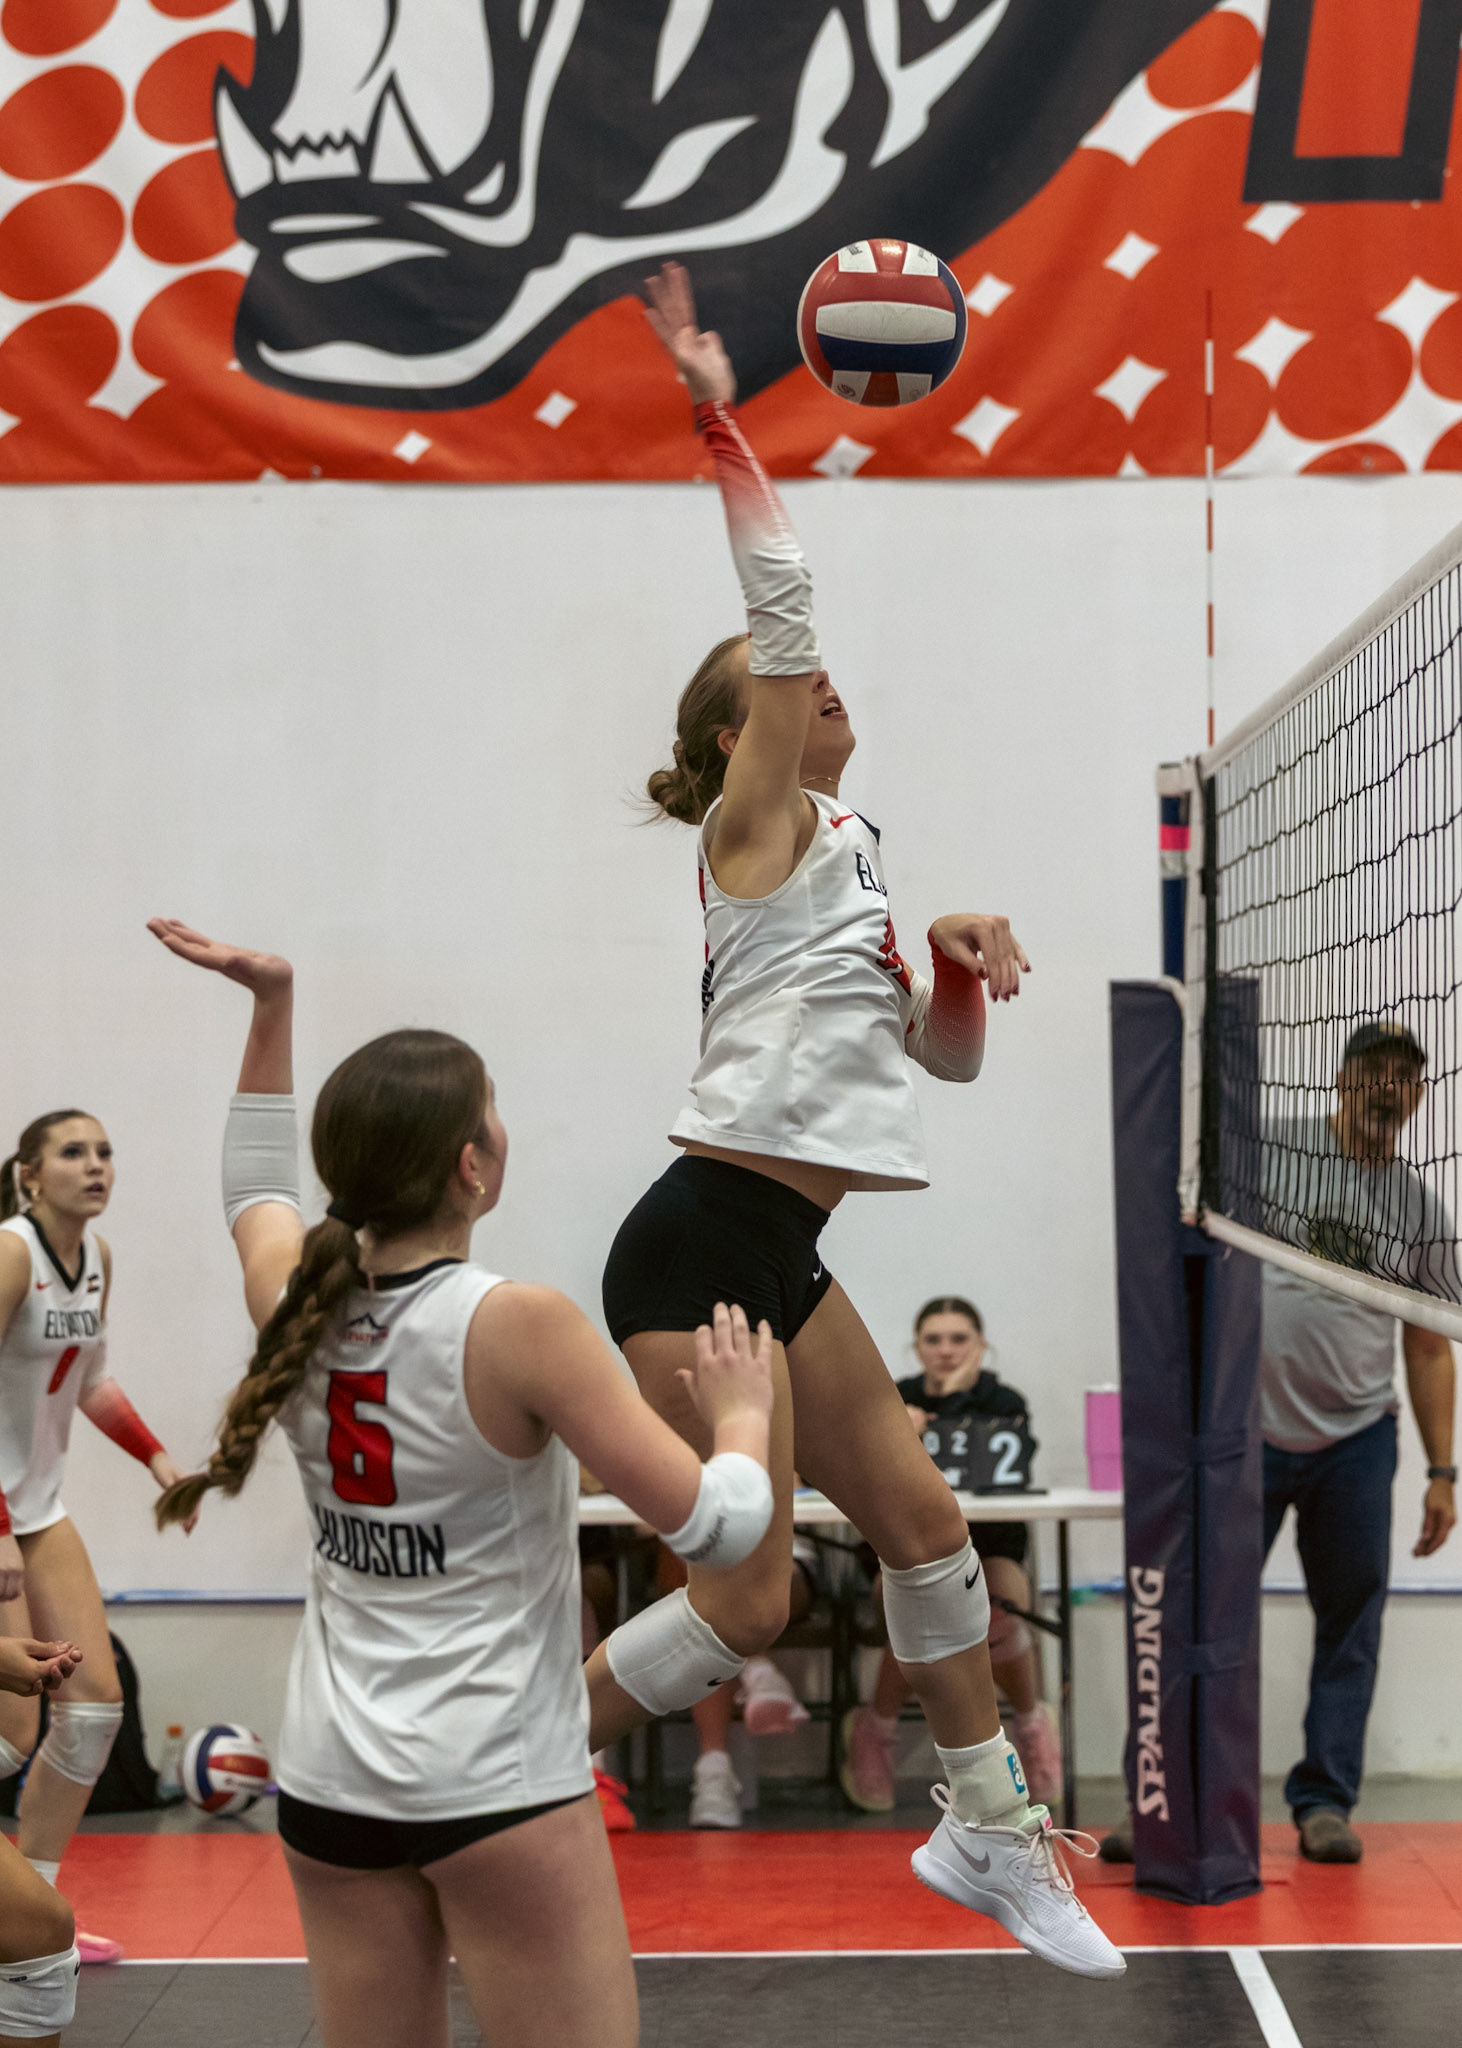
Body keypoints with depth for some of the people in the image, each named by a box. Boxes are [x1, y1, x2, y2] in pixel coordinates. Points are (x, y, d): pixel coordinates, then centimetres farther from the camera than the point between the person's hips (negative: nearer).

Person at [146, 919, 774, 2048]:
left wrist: (272, 1003, 28)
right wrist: (743, 1413, 3)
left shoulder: (293, 1299, 0)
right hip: (500, 1786, -6)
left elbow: (258, 1187, 26)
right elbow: (714, 1525, -16)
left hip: (332, 1779, 6)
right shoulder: (519, 1326, -17)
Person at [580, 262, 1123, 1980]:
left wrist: (963, 959, 3)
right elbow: (780, 604, -13)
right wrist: (719, 418, -14)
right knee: (748, 1601, -9)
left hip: (778, 1260, 9)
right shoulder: (760, 825, -3)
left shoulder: (843, 862, 20)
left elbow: (948, 1054, 23)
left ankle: (986, 1833, 27)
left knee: (918, 1516, 14)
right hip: (700, 1253, -9)